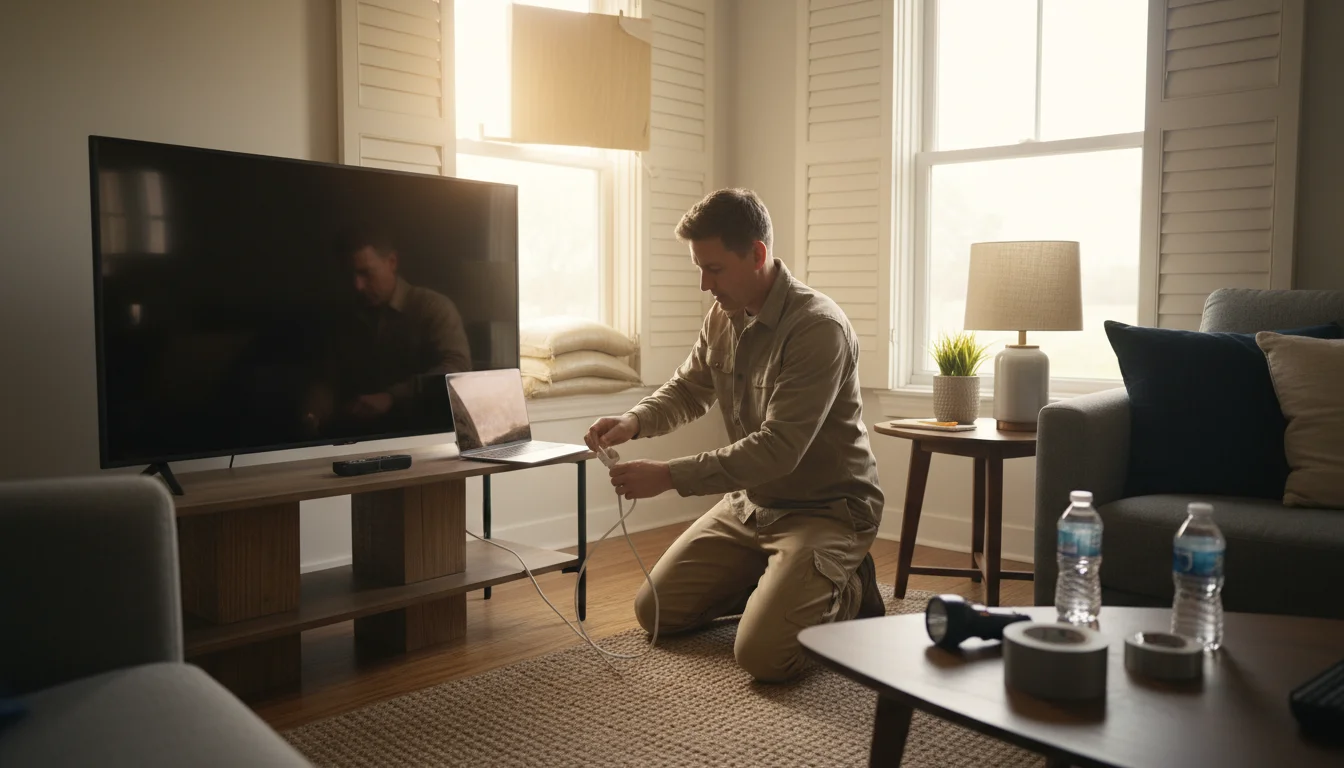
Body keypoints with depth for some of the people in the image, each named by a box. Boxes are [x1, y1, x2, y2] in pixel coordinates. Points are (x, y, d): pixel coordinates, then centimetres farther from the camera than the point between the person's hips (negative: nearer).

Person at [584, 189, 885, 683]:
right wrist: (634, 421, -9)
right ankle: (779, 585, 23)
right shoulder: (723, 317, 0)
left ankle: (848, 592, 6)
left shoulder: (817, 327, -25)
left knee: (761, 655, -23)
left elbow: (778, 448, -30)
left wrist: (669, 476, -30)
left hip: (825, 508, -8)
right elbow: (688, 390, 13)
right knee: (656, 610, 8)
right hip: (751, 502, 8)